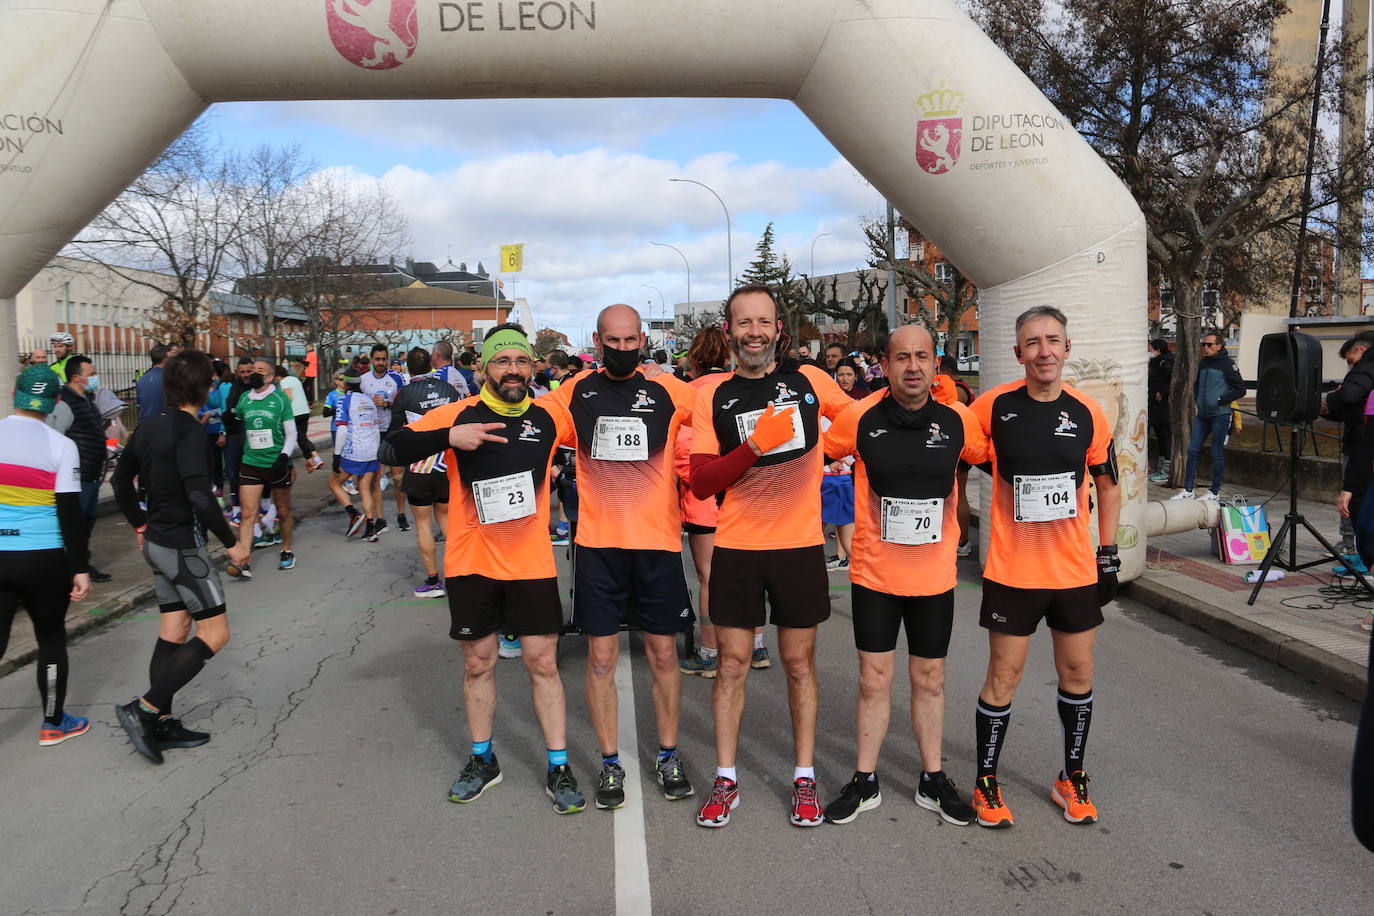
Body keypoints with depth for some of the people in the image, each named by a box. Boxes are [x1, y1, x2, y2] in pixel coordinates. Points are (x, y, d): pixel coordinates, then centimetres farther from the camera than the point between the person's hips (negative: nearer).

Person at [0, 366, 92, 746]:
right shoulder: (60, 446, -8)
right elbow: (70, 513, -9)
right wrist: (80, 569, -4)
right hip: (43, 558, -2)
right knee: (51, 639, 14)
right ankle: (53, 723, 26)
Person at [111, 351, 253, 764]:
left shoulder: (149, 426, 7)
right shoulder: (188, 431, -19)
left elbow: (121, 481, 17)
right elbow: (199, 496, -26)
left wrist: (141, 524, 27)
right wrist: (231, 541, -17)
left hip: (157, 543, 9)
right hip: (184, 546, -9)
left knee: (173, 630, 14)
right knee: (214, 634, -2)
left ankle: (161, 724, 19)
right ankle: (143, 709, -4)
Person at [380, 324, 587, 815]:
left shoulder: (549, 416, 0)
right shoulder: (459, 414, -4)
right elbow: (392, 449, -10)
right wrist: (449, 437, -23)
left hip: (532, 563, 0)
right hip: (470, 563, 0)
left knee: (542, 664, 4)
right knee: (478, 664, 13)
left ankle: (559, 768, 17)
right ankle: (482, 760, 31)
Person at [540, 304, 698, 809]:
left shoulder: (668, 391, -1)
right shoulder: (575, 392, 3)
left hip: (658, 540, 0)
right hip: (598, 543, 1)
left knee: (663, 653, 9)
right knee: (601, 657, 6)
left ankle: (668, 756, 27)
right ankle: (610, 763, 22)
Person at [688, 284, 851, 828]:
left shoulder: (809, 381, 1)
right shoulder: (713, 396, 0)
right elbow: (700, 482, -8)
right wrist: (756, 444, -20)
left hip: (800, 544, 0)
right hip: (736, 546, 0)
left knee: (799, 663, 10)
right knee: (732, 663, 7)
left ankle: (804, 778, 25)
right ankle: (725, 780, 22)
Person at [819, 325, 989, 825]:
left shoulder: (958, 420, -6)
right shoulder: (860, 418, -10)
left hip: (935, 576, 1)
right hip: (874, 573, -1)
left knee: (930, 679, 14)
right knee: (874, 680, 7)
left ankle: (933, 780, 31)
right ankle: (865, 782, 23)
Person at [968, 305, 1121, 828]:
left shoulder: (1087, 413, 0)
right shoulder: (995, 407, -8)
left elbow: (1108, 486, 10)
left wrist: (1108, 554, 7)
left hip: (1075, 569, 3)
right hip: (1012, 570, -3)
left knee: (1078, 674, 12)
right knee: (1003, 676, 3)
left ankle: (1071, 778, 32)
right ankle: (986, 782, 20)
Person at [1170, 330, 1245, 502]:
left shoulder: (1227, 364, -7)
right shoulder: (1202, 364, 13)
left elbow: (1240, 389, -8)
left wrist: (1221, 400, -14)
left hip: (1220, 415, -6)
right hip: (1202, 415, 7)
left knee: (1217, 454, 1)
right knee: (1193, 450, 4)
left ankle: (1215, 492, 9)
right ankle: (1188, 491, 8)